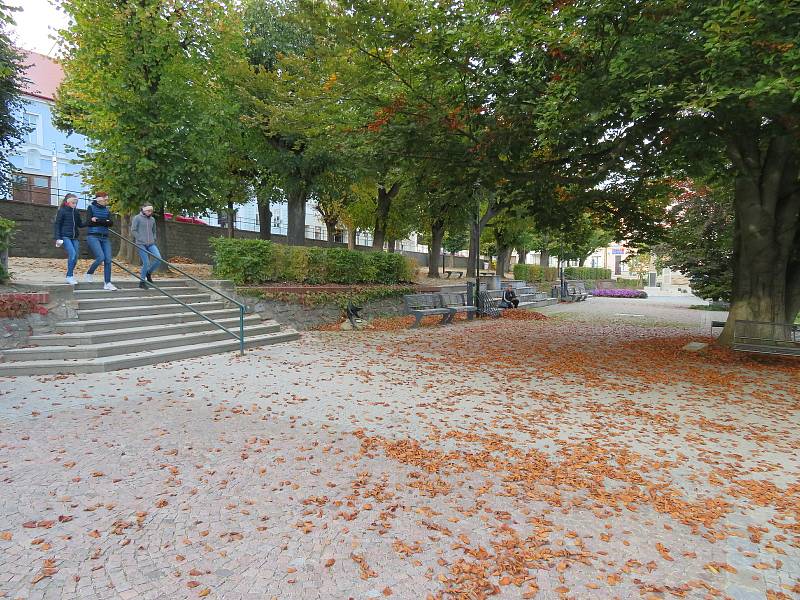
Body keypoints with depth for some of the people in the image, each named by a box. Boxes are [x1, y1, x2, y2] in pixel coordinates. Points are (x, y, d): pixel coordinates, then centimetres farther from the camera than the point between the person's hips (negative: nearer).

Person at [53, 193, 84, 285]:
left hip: (74, 237, 6)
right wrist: (58, 238, -9)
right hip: (65, 237, -6)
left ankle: (69, 277, 18)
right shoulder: (62, 211, -3)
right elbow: (57, 225, -2)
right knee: (72, 254, -20)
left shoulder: (76, 212, 12)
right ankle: (69, 276, -11)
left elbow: (80, 224, 16)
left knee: (75, 257, 4)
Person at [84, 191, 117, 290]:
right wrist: (104, 222, -8)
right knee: (101, 257, -19)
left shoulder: (107, 210, 12)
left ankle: (107, 283, 2)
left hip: (105, 238, 5)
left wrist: (97, 220, -12)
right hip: (93, 237, -4)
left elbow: (111, 223, -3)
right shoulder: (91, 208, 1)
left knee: (108, 259, -4)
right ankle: (89, 274, 6)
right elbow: (88, 222, -9)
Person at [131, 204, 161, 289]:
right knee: (146, 263, -10)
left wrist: (153, 240, 10)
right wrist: (140, 239, -9)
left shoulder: (152, 219, 15)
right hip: (141, 244, -5)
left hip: (151, 244, 5)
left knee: (159, 259, -13)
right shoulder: (137, 218, 0)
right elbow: (133, 230, -3)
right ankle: (142, 282, 7)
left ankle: (149, 273, 14)